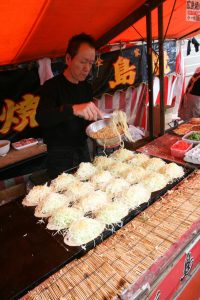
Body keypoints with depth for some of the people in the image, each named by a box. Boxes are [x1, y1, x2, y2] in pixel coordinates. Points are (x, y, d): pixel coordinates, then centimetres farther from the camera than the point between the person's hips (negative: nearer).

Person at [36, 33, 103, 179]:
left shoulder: (87, 87, 6)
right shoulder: (52, 86, -13)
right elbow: (41, 118, -30)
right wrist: (73, 109, -46)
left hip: (83, 150, 6)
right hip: (60, 156, -5)